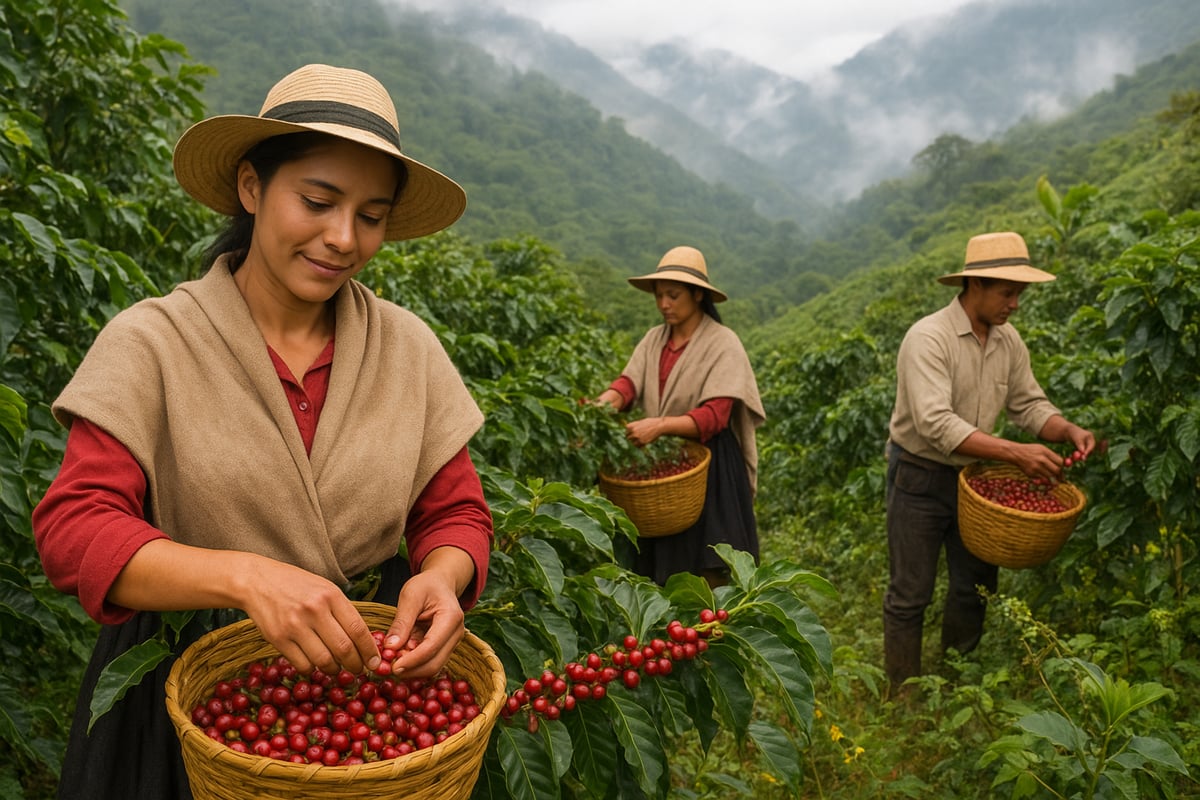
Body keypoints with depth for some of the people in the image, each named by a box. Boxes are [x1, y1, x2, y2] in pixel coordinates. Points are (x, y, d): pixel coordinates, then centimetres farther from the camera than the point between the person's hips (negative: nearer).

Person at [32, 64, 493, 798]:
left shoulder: (409, 347, -5)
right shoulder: (151, 345, -12)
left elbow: (456, 513, -1)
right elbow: (72, 528, -19)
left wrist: (442, 574, -25)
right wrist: (246, 575, -36)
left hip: (367, 671, 3)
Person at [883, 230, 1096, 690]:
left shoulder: (1008, 341, 2)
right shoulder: (928, 338, -22)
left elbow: (1029, 404, 7)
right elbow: (936, 424, -32)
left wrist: (1069, 430, -14)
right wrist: (1016, 453, -36)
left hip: (973, 477, 7)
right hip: (920, 479, -7)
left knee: (977, 586, 15)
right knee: (910, 595, 2)